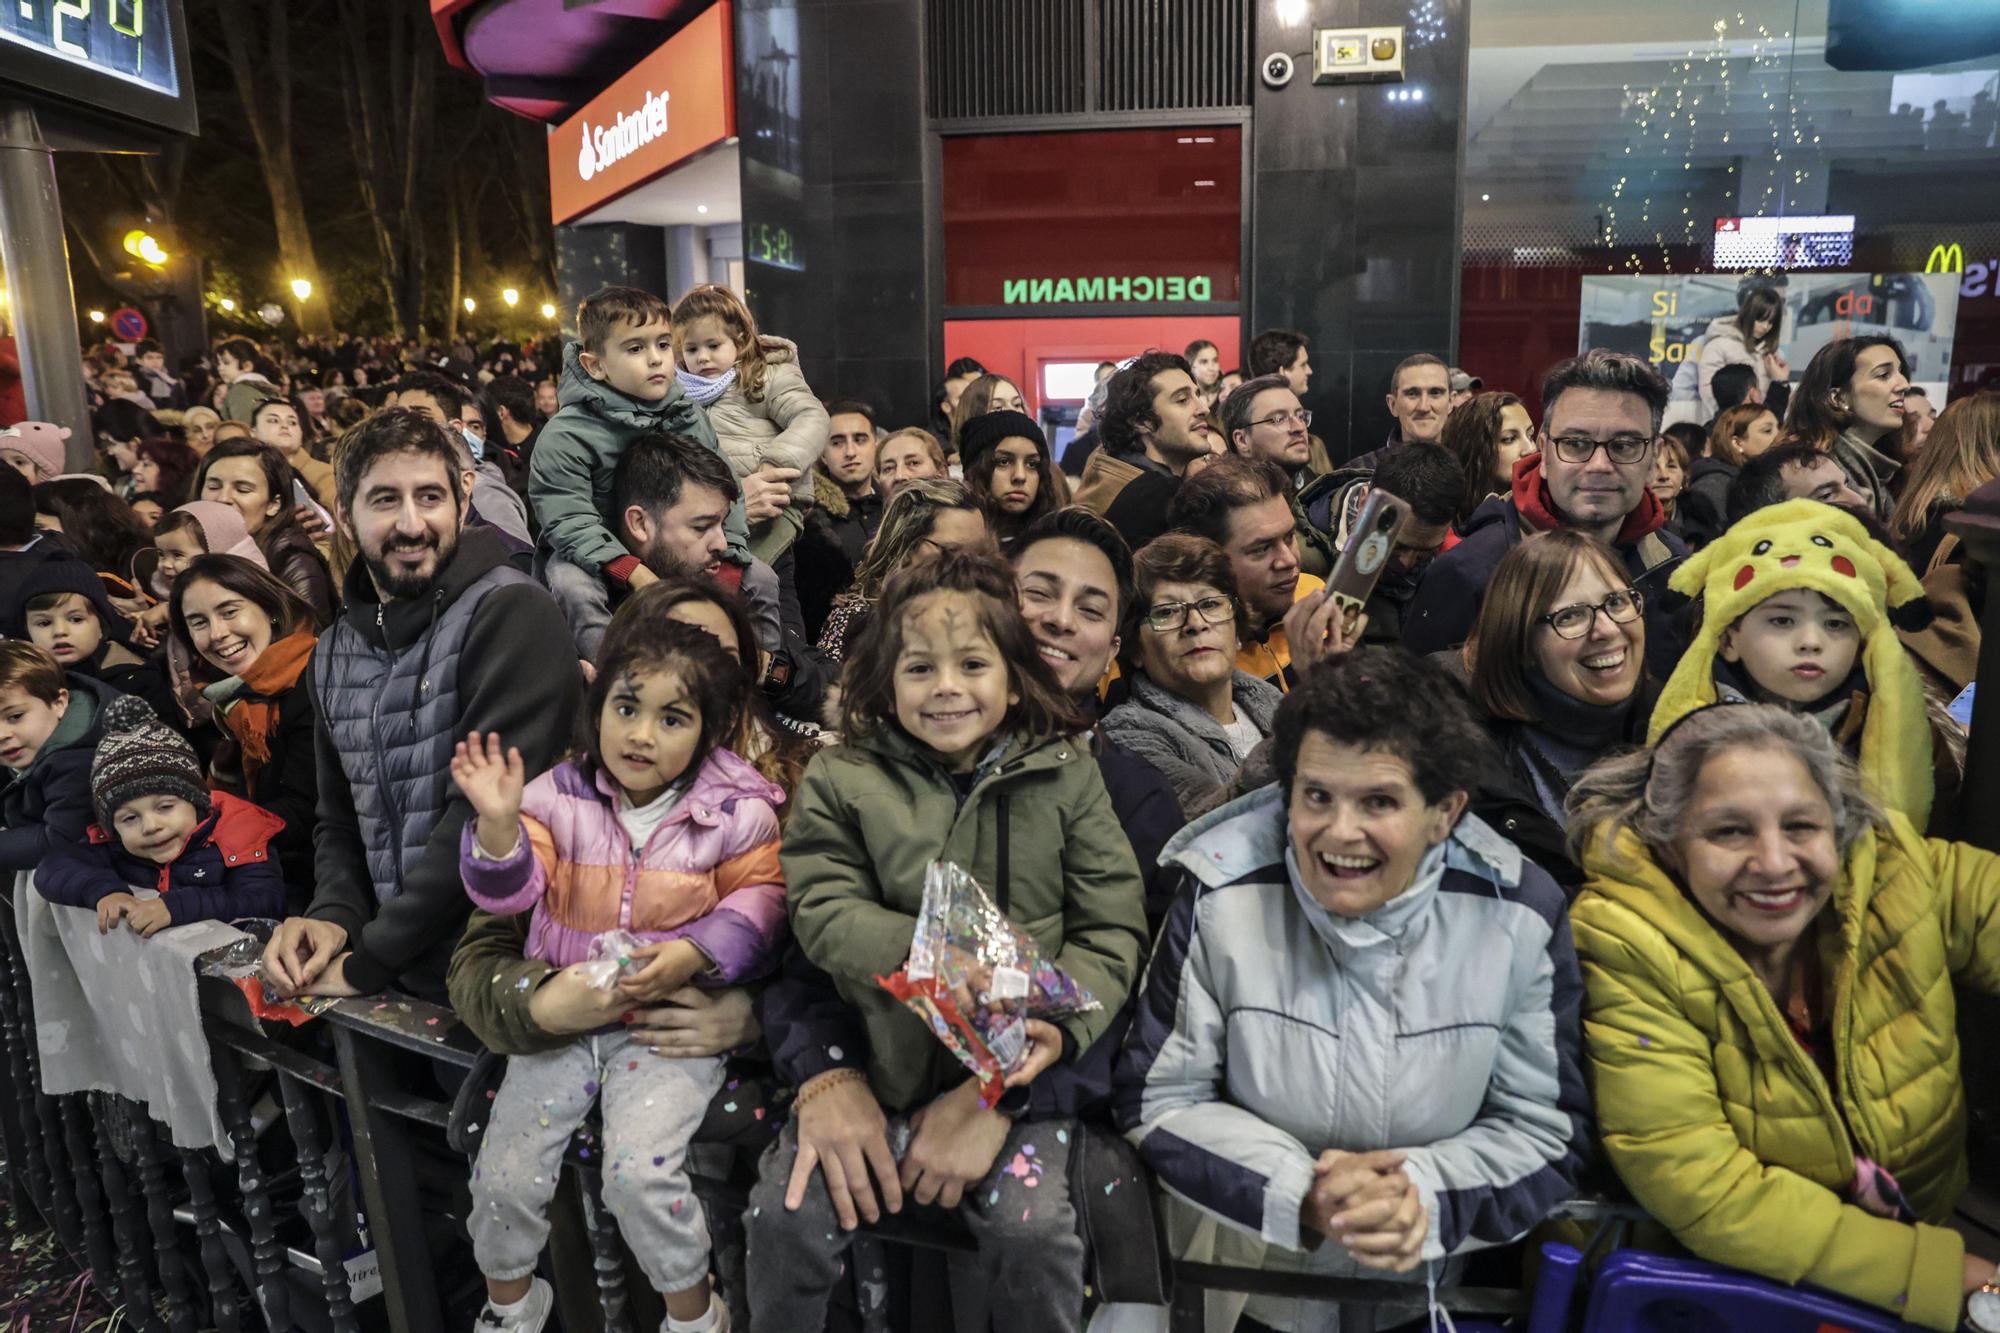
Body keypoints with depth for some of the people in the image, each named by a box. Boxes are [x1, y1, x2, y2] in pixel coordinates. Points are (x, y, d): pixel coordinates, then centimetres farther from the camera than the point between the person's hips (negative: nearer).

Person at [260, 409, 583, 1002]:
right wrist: (335, 916, -2)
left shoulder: (511, 613, -14)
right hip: (404, 975, 6)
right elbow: (341, 820, 18)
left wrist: (367, 961, -14)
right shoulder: (334, 655, 11)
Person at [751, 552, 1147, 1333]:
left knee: (1033, 1228, -21)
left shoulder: (1067, 776, 1)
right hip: (873, 1060, 1)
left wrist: (1024, 1061, -16)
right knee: (786, 1216, -14)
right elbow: (825, 916, -8)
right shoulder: (841, 779, 2)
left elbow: (1112, 932, -4)